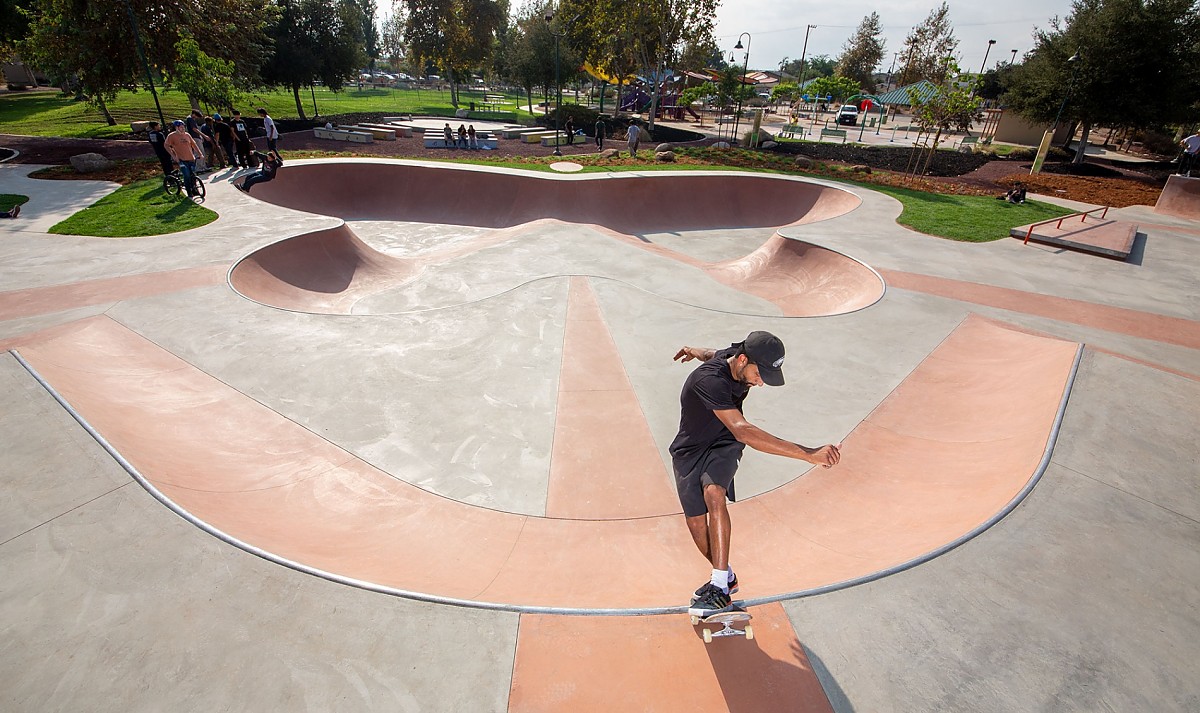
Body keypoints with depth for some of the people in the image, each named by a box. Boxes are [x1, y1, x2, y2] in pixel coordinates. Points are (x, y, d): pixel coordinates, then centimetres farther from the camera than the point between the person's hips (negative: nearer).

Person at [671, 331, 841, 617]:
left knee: (713, 494, -26)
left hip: (723, 444, 4)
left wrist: (698, 352, 39)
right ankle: (726, 576, 26)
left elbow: (716, 354, 14)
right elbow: (742, 431, -49)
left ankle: (720, 585, -24)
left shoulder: (733, 356, -12)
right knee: (695, 521, -1)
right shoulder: (709, 381, -37)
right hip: (690, 451, -3)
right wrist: (808, 454, -55)